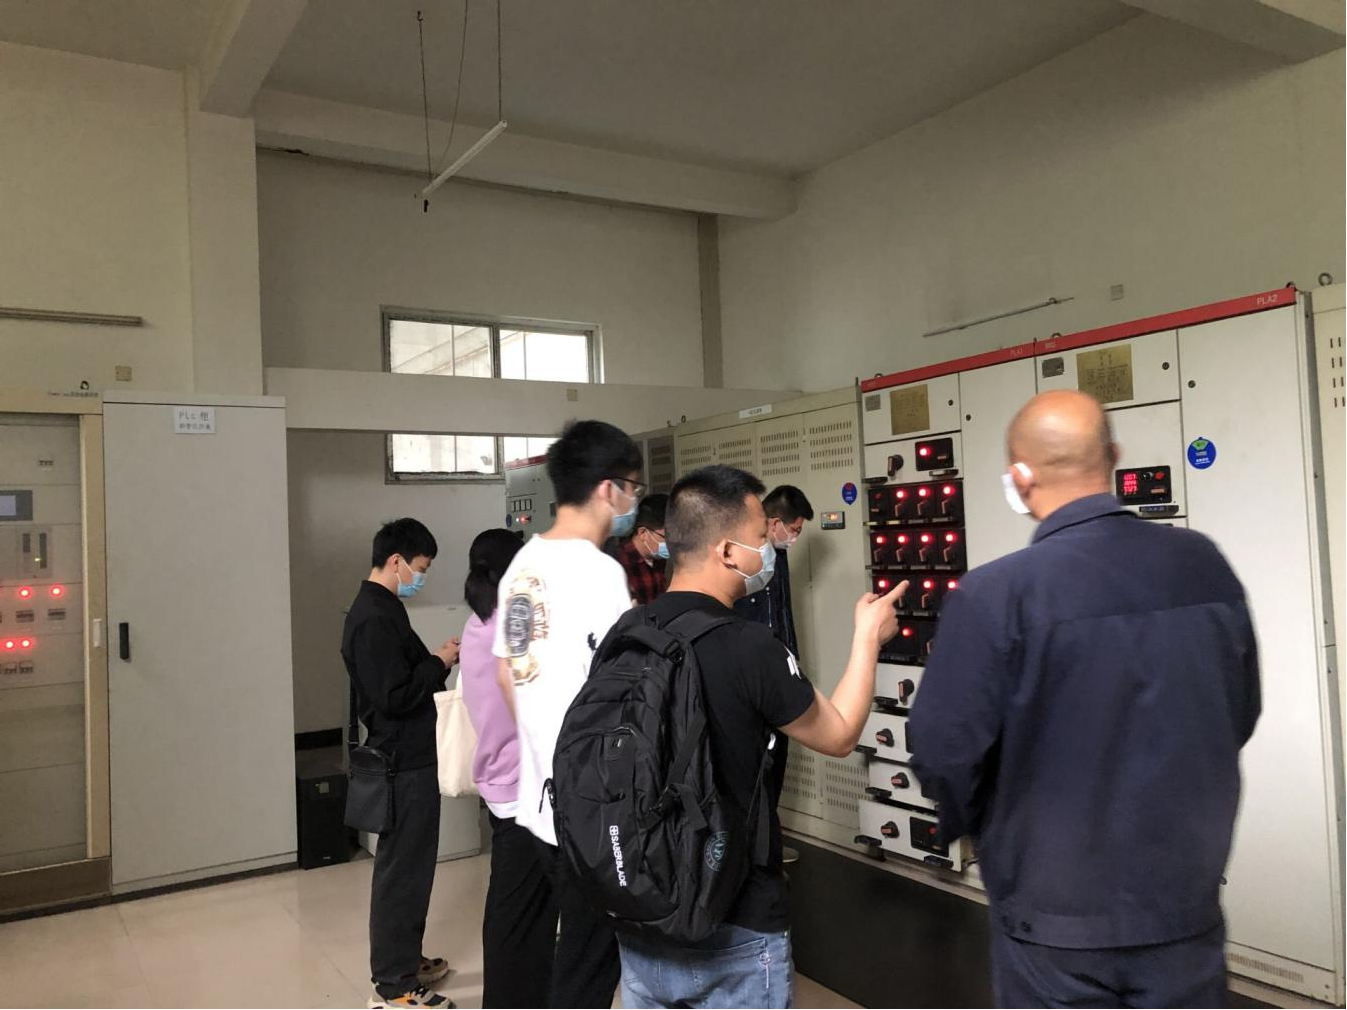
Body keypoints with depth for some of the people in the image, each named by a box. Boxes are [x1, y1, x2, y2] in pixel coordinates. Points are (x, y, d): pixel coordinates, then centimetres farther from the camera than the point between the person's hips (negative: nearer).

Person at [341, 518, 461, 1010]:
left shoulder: (380, 609, 11)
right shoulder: (374, 618, -21)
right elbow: (394, 697, -25)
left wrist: (435, 660, 6)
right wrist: (439, 664, -14)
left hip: (406, 757, 10)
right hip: (402, 764, -10)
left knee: (407, 864, 19)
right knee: (402, 869, 0)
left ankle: (403, 959, 33)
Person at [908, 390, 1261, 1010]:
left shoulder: (994, 595, -23)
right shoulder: (1204, 564, -7)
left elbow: (944, 751, -17)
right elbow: (1239, 717, 5)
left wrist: (978, 829, 5)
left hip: (1057, 918, -3)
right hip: (1186, 905, 4)